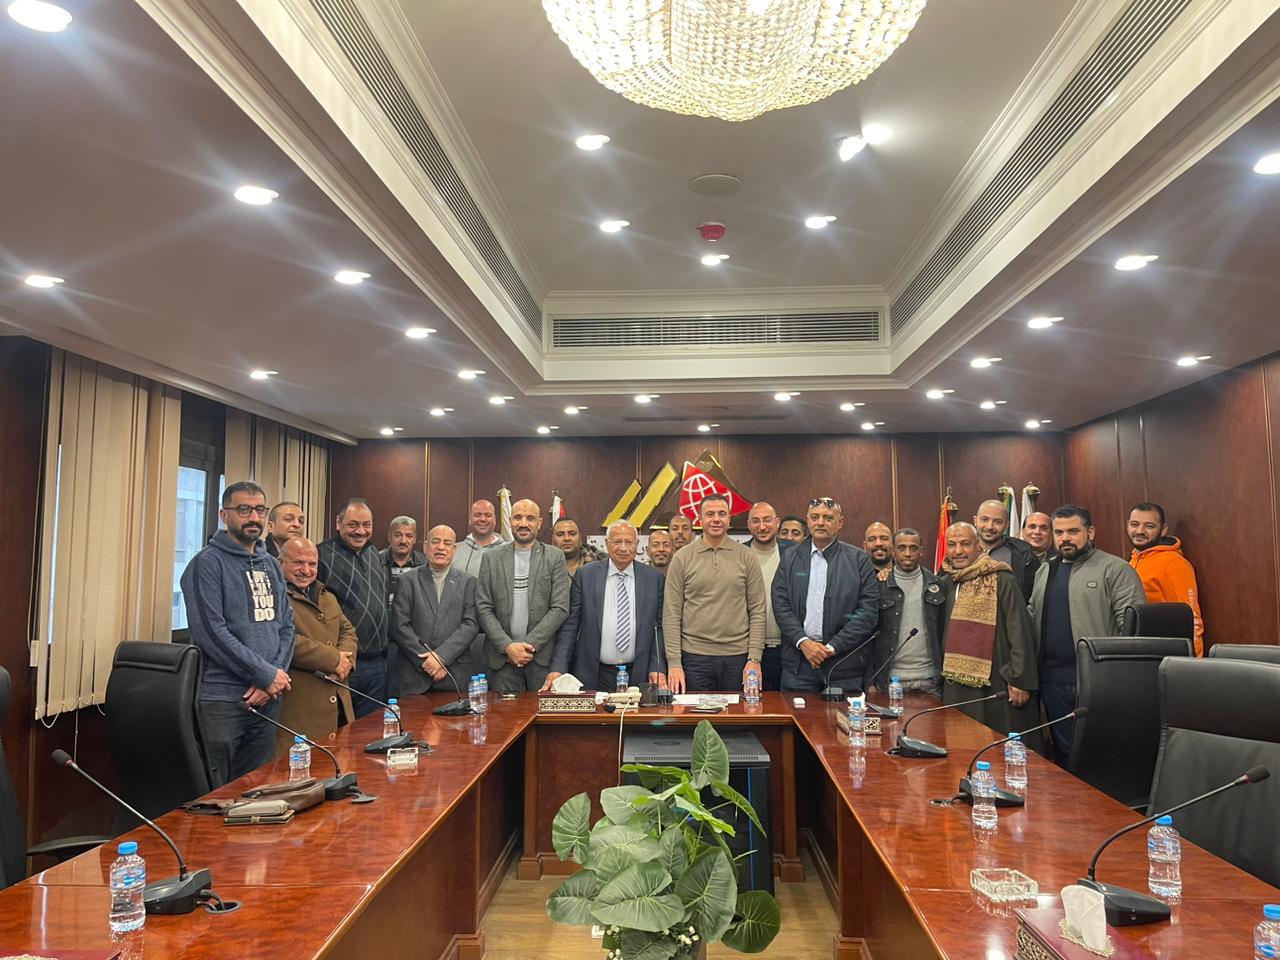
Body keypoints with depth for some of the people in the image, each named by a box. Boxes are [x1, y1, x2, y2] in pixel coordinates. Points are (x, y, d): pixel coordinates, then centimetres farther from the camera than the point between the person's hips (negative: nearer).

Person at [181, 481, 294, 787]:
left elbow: (286, 626, 12)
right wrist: (267, 674, -14)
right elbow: (211, 633, -16)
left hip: (267, 700, 6)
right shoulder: (207, 563, -7)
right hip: (221, 701, -6)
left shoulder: (272, 566, 14)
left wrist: (275, 675, -6)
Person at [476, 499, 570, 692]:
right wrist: (507, 646, -9)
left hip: (543, 654, -1)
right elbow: (483, 608, 2)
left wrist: (530, 644, -11)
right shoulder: (491, 558, 7)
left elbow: (560, 608, -3)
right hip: (502, 656, 1)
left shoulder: (555, 557, 3)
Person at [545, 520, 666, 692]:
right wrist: (558, 668, -8)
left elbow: (659, 627, 4)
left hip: (638, 676, 1)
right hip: (594, 676, 0)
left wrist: (657, 668, -6)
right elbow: (570, 625, 0)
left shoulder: (655, 579, 3)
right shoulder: (585, 575, 1)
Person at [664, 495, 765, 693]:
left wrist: (755, 658, -4)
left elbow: (757, 611, 3)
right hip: (695, 657, -1)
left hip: (738, 657, 1)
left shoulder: (746, 557, 4)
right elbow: (671, 614, 0)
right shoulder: (682, 558, 1)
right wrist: (674, 662, -6)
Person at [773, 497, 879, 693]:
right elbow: (780, 604, 2)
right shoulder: (790, 557, 8)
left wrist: (832, 647, -10)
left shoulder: (859, 560, 2)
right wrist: (803, 642, -11)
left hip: (844, 661, -1)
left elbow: (868, 611, -4)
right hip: (798, 660, 1)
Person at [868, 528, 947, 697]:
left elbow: (944, 631, 8)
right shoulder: (879, 586, -1)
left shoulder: (937, 586, 6)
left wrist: (946, 674, 4)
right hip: (891, 679, -2)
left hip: (930, 678, 2)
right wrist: (870, 680, -4)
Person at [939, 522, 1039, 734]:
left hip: (996, 685, -5)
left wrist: (1019, 680, -14)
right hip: (957, 687, 6)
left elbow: (1020, 633, -11)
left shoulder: (1002, 581, -8)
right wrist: (944, 674, 14)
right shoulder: (947, 583, 10)